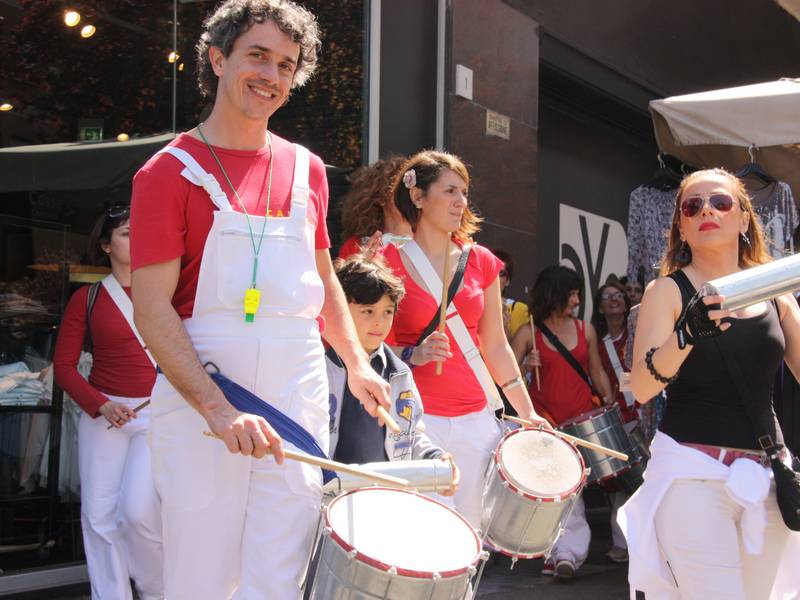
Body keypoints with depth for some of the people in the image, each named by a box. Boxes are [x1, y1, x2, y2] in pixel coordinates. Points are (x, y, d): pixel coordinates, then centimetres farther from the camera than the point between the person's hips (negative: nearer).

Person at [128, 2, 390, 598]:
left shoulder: (306, 170, 13)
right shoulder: (170, 172, -3)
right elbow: (152, 307, -11)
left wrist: (357, 364, 15)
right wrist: (217, 409, -22)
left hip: (298, 400, 4)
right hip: (199, 401, -4)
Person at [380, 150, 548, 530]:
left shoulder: (481, 262, 10)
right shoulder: (390, 262, -3)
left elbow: (495, 346, 14)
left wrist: (528, 412, 11)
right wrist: (413, 355, -18)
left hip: (476, 420, 4)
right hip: (417, 420, -4)